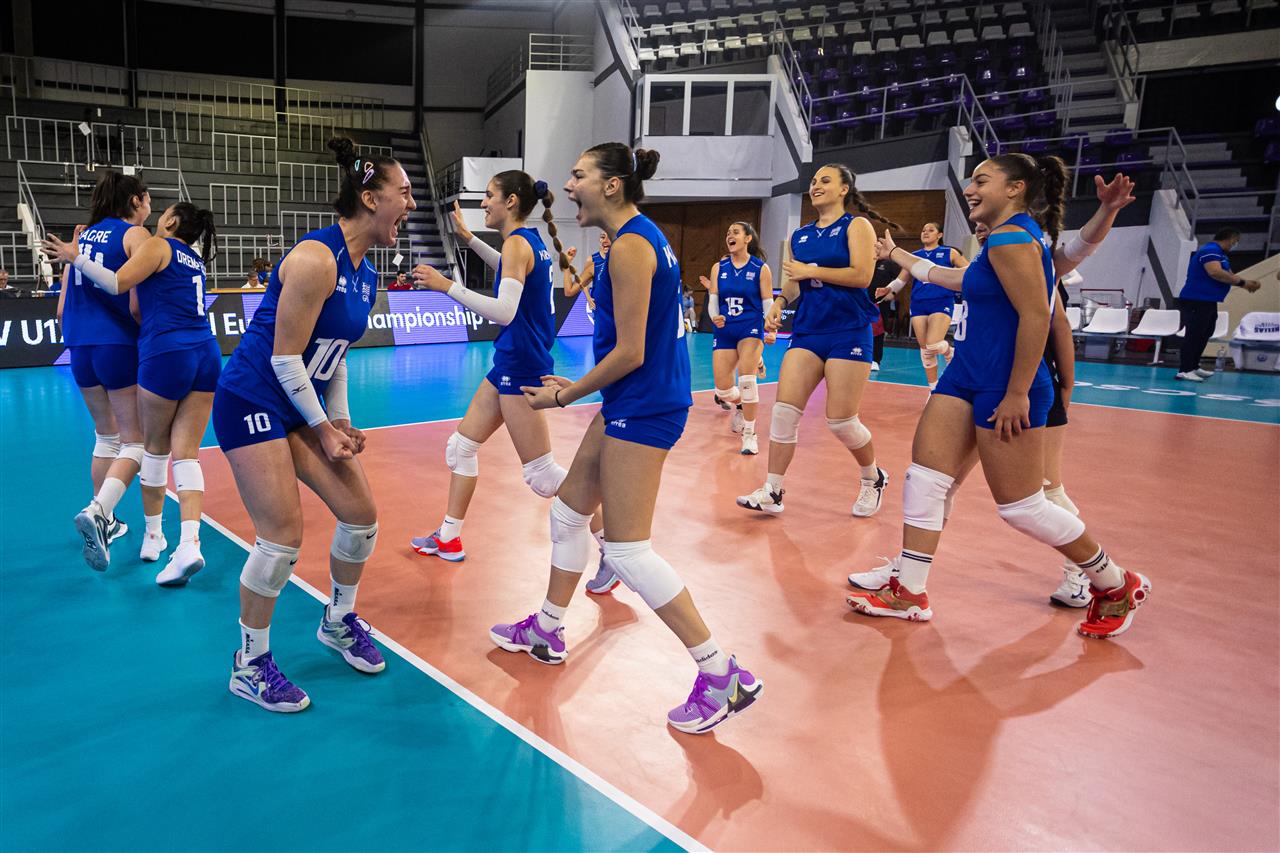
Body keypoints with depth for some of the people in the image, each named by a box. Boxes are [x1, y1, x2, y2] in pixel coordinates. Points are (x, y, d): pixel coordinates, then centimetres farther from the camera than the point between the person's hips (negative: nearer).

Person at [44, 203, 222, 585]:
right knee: (186, 454, 1)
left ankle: (153, 535, 24)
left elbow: (119, 283, -10)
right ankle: (189, 544, -14)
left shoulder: (157, 245, 2)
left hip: (167, 353, -5)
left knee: (155, 448, 12)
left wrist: (76, 258, 1)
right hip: (206, 355, 5)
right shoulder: (196, 260, 23)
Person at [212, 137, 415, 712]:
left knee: (360, 514, 5)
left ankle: (338, 622, 29)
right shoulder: (316, 258, -22)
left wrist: (341, 421, 5)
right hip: (252, 401, -9)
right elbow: (285, 357, -20)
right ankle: (249, 665, 11)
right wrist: (323, 427, -13)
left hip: (305, 403, 9)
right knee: (283, 536, -9)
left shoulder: (366, 274, 6)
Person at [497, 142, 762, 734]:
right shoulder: (642, 236, 13)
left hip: (643, 409, -10)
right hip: (631, 404, 10)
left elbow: (630, 354, -20)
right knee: (569, 512, 19)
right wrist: (575, 386, 13)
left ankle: (723, 676, 2)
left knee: (625, 550, -7)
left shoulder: (630, 245, -17)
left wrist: (565, 396, -7)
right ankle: (546, 632, 37)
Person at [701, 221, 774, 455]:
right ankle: (740, 404, 36)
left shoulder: (761, 268, -1)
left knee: (746, 378, -22)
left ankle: (749, 434, -8)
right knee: (722, 388, -1)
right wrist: (715, 317, -14)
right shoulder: (719, 267, 7)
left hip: (750, 329, -3)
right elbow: (713, 301, 7)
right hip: (724, 331, 3)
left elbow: (768, 304, 0)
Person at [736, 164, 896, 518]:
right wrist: (778, 302, 0)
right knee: (784, 410, -7)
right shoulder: (800, 235, 15)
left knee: (841, 421, -4)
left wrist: (811, 270, -12)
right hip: (807, 330, 5)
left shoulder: (856, 225, -1)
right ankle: (772, 491, 0)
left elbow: (861, 276, -14)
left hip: (848, 332, -5)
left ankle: (874, 478, 22)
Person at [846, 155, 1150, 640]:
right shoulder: (1026, 233, 14)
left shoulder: (1010, 237, -16)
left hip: (1004, 386, -10)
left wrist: (1017, 394, -22)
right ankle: (909, 594, 10)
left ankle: (1117, 586, 22)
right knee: (925, 478, 3)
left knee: (1021, 507, 0)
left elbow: (1036, 316, -22)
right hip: (967, 377, 10)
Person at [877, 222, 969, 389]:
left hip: (942, 302, -4)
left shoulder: (949, 253, 7)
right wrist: (888, 289, -4)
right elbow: (901, 280, 16)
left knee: (933, 345, -22)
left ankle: (950, 352, 15)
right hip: (918, 304, 4)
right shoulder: (913, 255, 15)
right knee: (925, 349, 2)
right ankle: (934, 389, 15)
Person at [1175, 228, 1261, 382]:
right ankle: (1184, 370, -13)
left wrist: (1247, 283, 5)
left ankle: (1193, 367, 22)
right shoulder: (1210, 251, -14)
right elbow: (1215, 273, -28)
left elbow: (1228, 275, 22)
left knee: (1203, 335, 15)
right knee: (1194, 335, -12)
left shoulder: (1219, 254, 20)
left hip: (1207, 302, 11)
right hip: (1196, 301, -11)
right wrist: (1242, 282, -21)